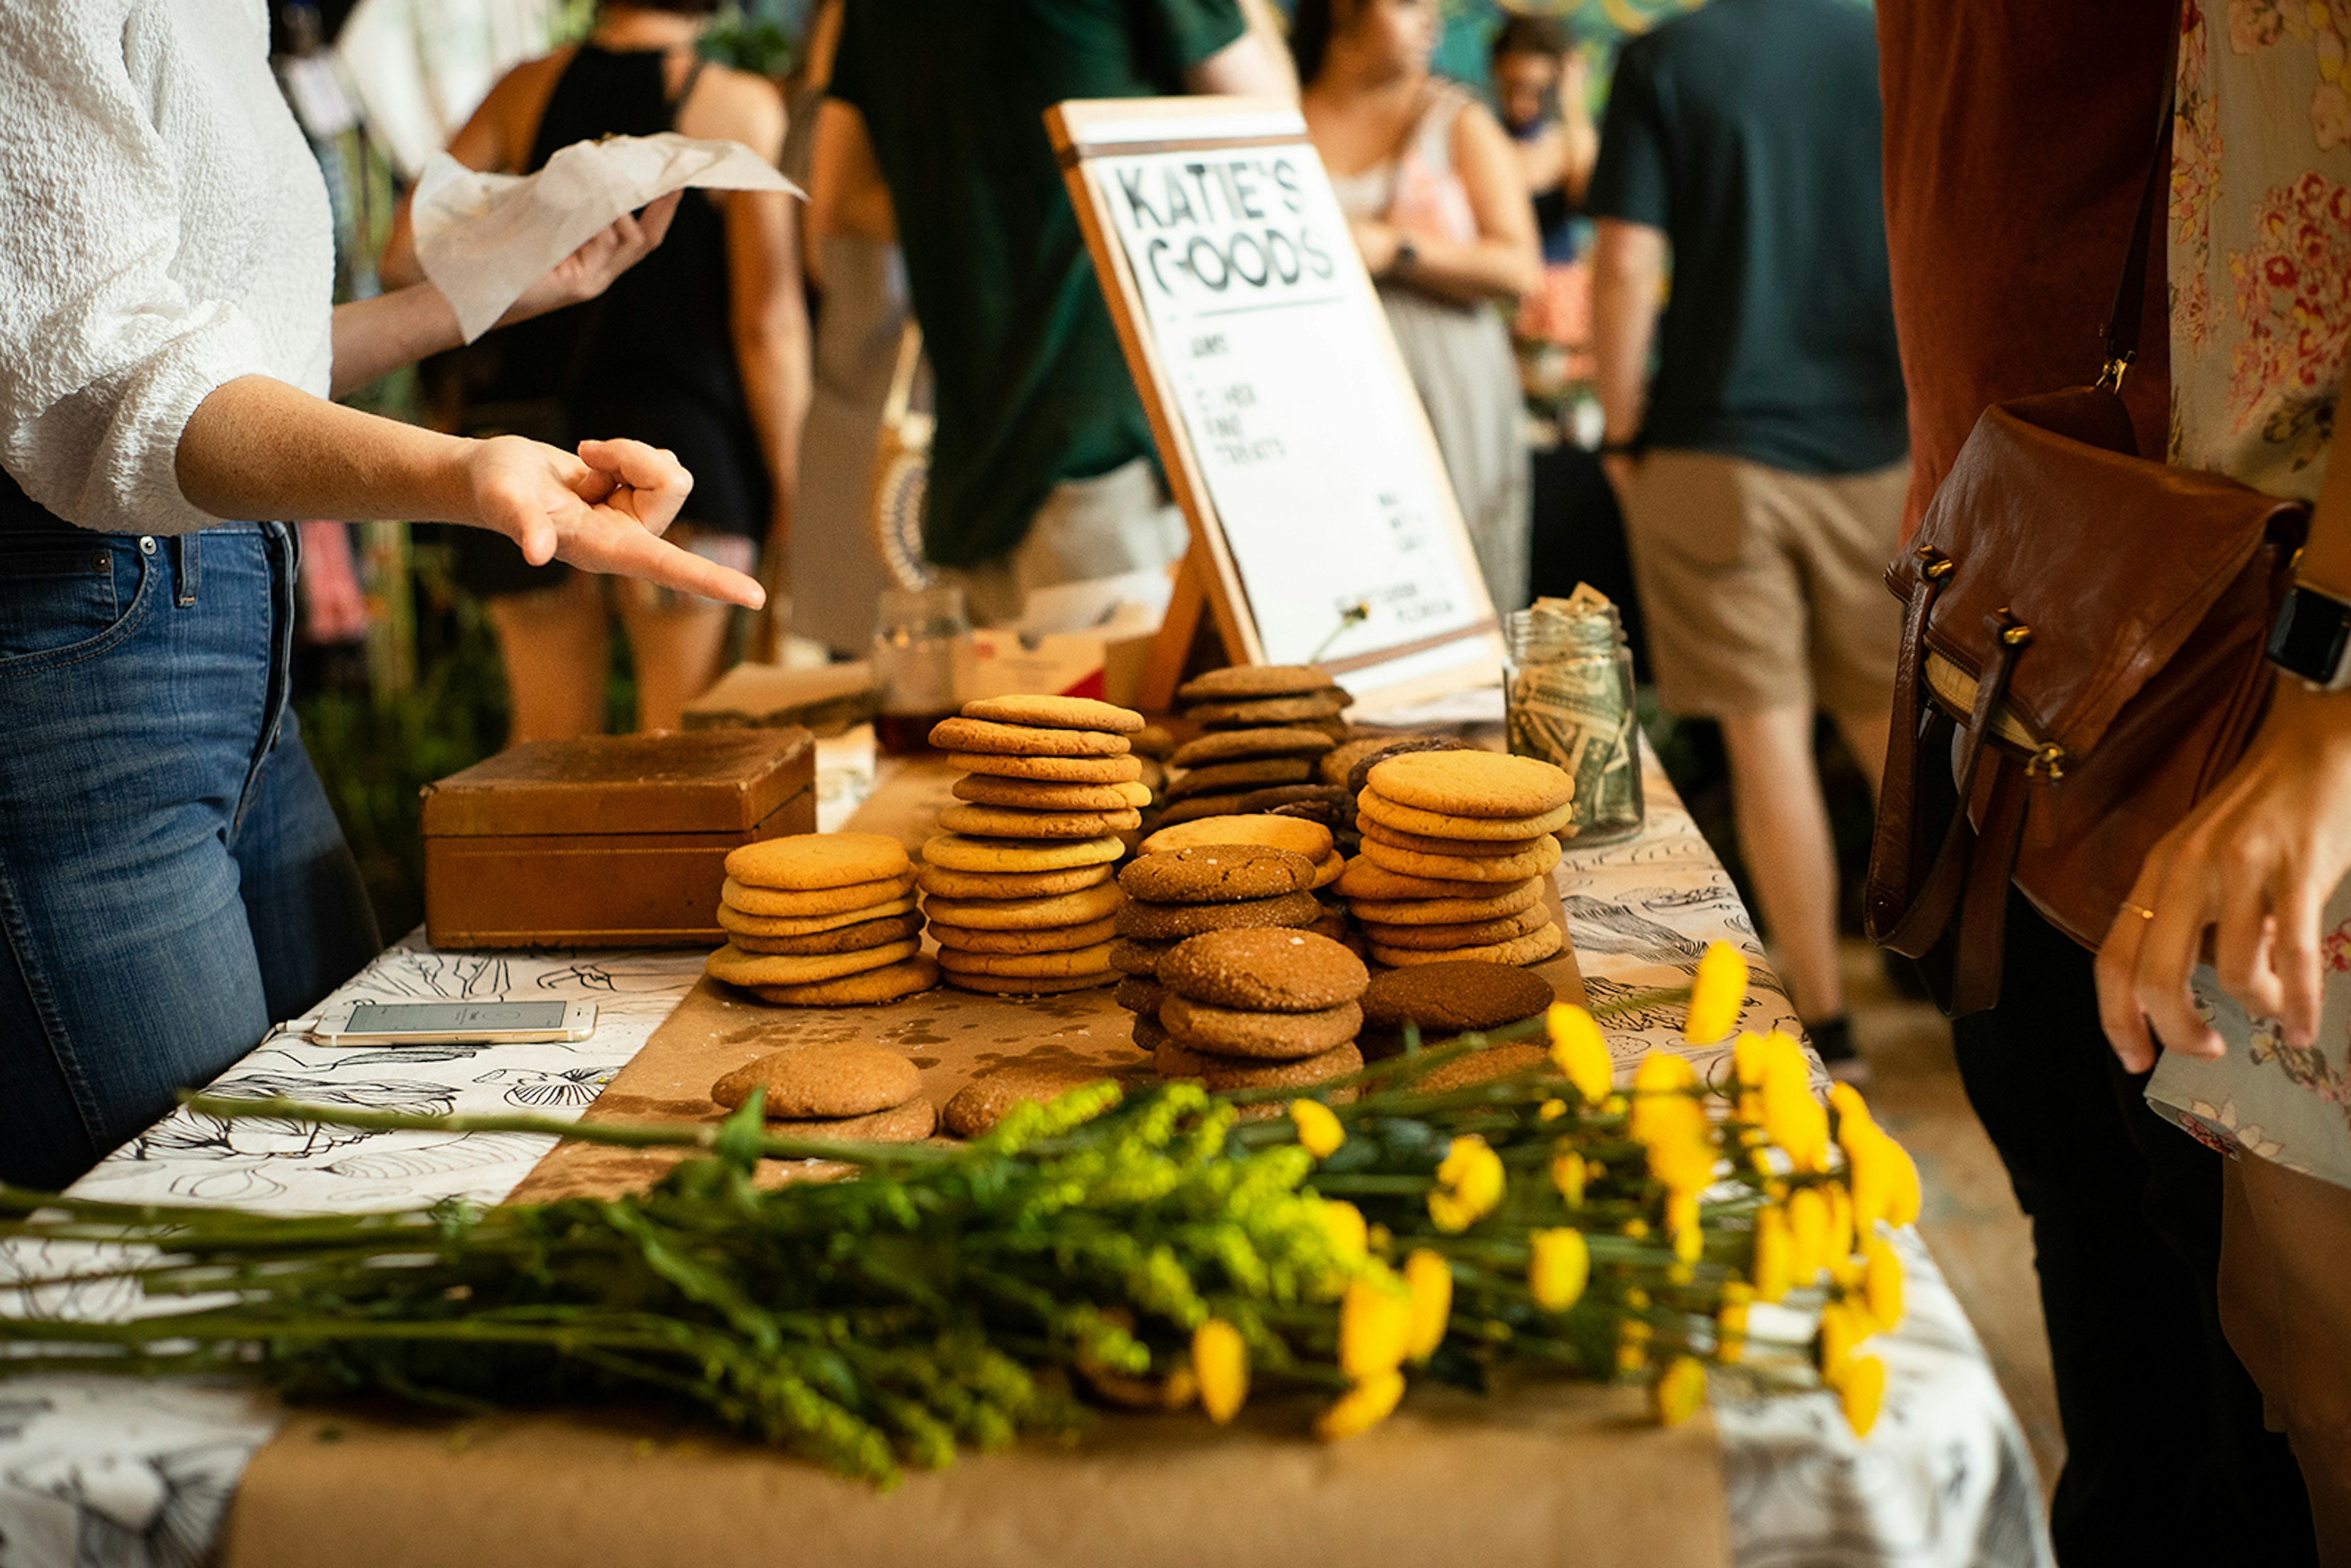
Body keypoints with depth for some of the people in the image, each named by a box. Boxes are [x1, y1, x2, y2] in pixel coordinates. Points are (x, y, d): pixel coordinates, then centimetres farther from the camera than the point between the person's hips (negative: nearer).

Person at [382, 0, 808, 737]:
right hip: (681, 434, -3)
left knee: (549, 741, 13)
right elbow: (768, 323, -8)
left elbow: (405, 256, 4)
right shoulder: (744, 104, -4)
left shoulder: (524, 88, 6)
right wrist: (786, 486, 0)